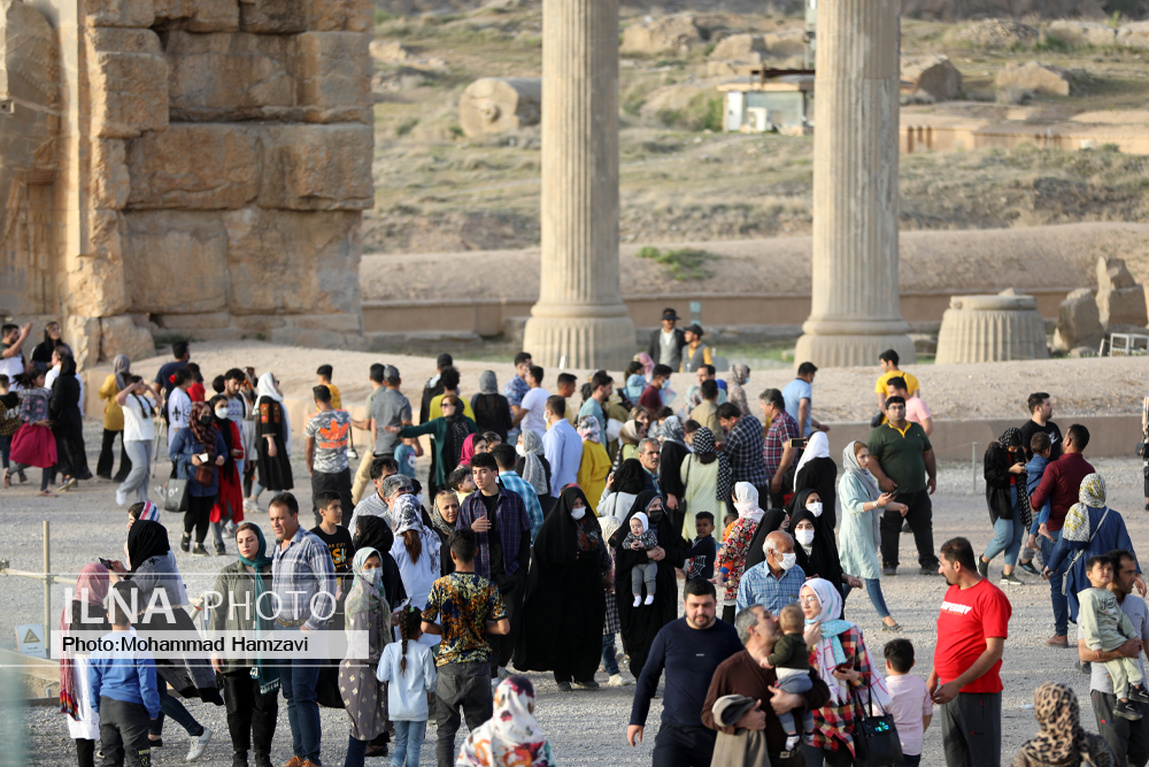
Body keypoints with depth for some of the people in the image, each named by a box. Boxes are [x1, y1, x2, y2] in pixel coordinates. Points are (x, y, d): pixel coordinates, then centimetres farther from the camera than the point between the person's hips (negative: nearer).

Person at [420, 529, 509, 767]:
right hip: (478, 664, 1)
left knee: (445, 729, 8)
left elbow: (426, 626, -7)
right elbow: (503, 627, -9)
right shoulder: (488, 588, -6)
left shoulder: (440, 586, -7)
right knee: (480, 728, 9)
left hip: (448, 665, -1)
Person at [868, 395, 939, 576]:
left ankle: (928, 563, 11)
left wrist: (932, 476, 17)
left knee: (924, 527, 6)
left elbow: (928, 454, 23)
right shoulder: (879, 434, -3)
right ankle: (889, 565, 5)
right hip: (893, 493, -5)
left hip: (918, 491, 5)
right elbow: (871, 459, -8)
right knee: (890, 529, -2)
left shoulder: (917, 430, 15)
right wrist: (883, 479, -17)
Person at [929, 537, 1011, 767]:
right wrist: (933, 678, 14)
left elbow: (994, 650, -18)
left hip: (978, 694, -8)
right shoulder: (952, 593, 14)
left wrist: (958, 684, -21)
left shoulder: (990, 596, -13)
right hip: (950, 691, 8)